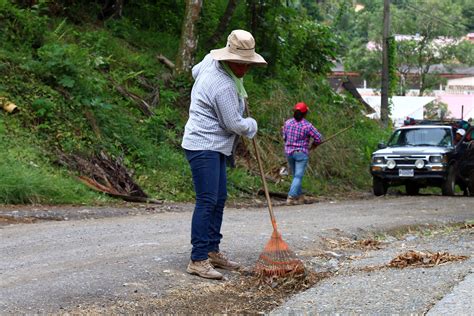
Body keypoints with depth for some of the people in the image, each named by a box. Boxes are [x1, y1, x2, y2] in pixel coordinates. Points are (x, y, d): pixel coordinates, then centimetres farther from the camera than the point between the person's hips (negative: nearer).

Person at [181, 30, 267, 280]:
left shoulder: (211, 60, 3)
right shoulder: (223, 86, -24)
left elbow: (196, 72, 28)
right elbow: (234, 124, -18)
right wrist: (252, 125, 5)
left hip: (213, 147, 11)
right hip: (203, 146, -11)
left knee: (219, 199, 13)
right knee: (207, 202, -12)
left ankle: (212, 251, 20)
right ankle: (198, 260, -11)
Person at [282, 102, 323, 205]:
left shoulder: (287, 123, -1)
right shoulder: (307, 125, -14)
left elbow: (284, 138, 7)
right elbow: (319, 138, -12)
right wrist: (314, 144, 9)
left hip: (289, 152, 5)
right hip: (301, 153, -5)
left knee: (296, 175, 18)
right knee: (298, 176, -3)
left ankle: (300, 196, 23)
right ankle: (290, 197, -13)